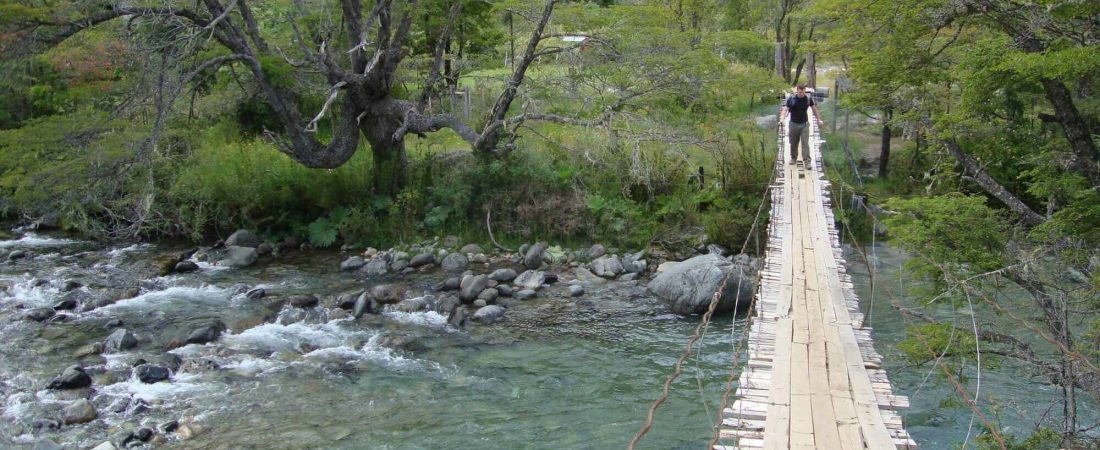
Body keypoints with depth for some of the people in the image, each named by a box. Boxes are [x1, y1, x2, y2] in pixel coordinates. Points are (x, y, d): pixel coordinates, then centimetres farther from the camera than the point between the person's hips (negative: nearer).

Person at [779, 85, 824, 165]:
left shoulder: (808, 99, 0)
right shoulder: (790, 99, -6)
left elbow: (814, 109, 10)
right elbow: (786, 109, -9)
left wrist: (819, 120, 11)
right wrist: (782, 119, -25)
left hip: (804, 124, 0)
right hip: (793, 124, 0)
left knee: (805, 143, -7)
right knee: (793, 143, 10)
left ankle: (807, 160, -7)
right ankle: (793, 158, 28)